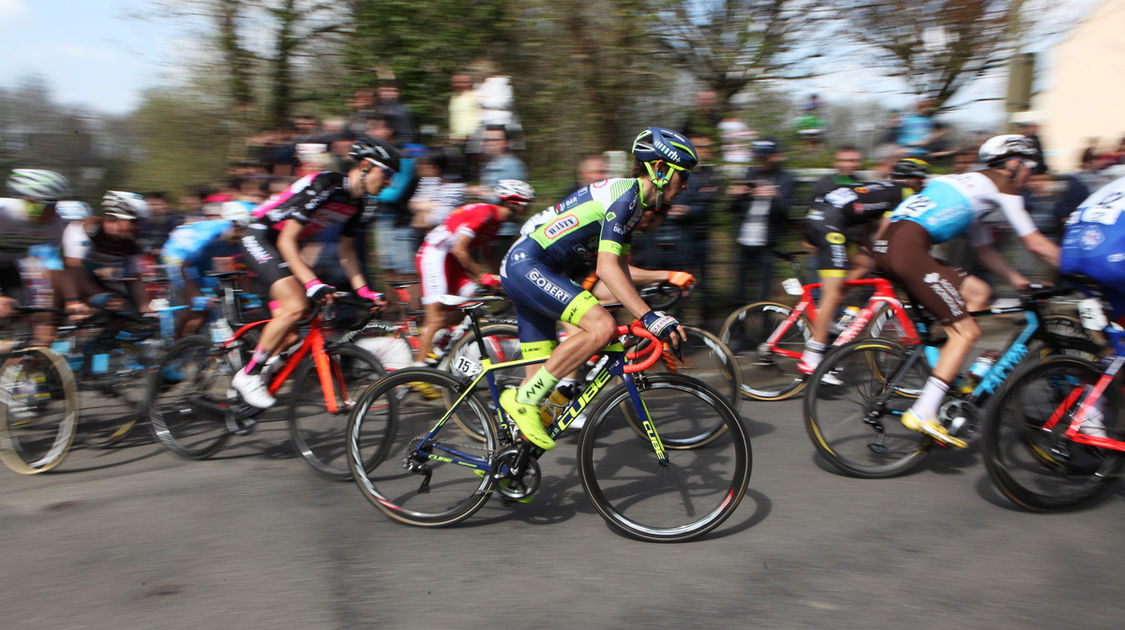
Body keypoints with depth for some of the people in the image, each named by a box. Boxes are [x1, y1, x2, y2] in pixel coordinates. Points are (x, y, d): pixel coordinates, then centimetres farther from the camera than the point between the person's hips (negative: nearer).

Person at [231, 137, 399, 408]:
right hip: (260, 238, -9)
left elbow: (346, 250, 10)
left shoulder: (356, 203, 0)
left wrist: (363, 290, 0)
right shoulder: (322, 185, -27)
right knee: (296, 305, -26)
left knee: (289, 334, 4)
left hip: (284, 246, 9)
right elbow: (286, 241, -29)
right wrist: (312, 283, -38)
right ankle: (248, 375, -13)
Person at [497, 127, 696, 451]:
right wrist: (649, 317, -29)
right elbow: (607, 268, -24)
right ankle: (523, 399, -17)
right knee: (602, 326, -25)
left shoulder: (635, 204, 16)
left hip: (523, 270, 10)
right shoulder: (625, 194, -15)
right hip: (527, 266, -10)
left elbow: (621, 271, 20)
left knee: (541, 381, 9)